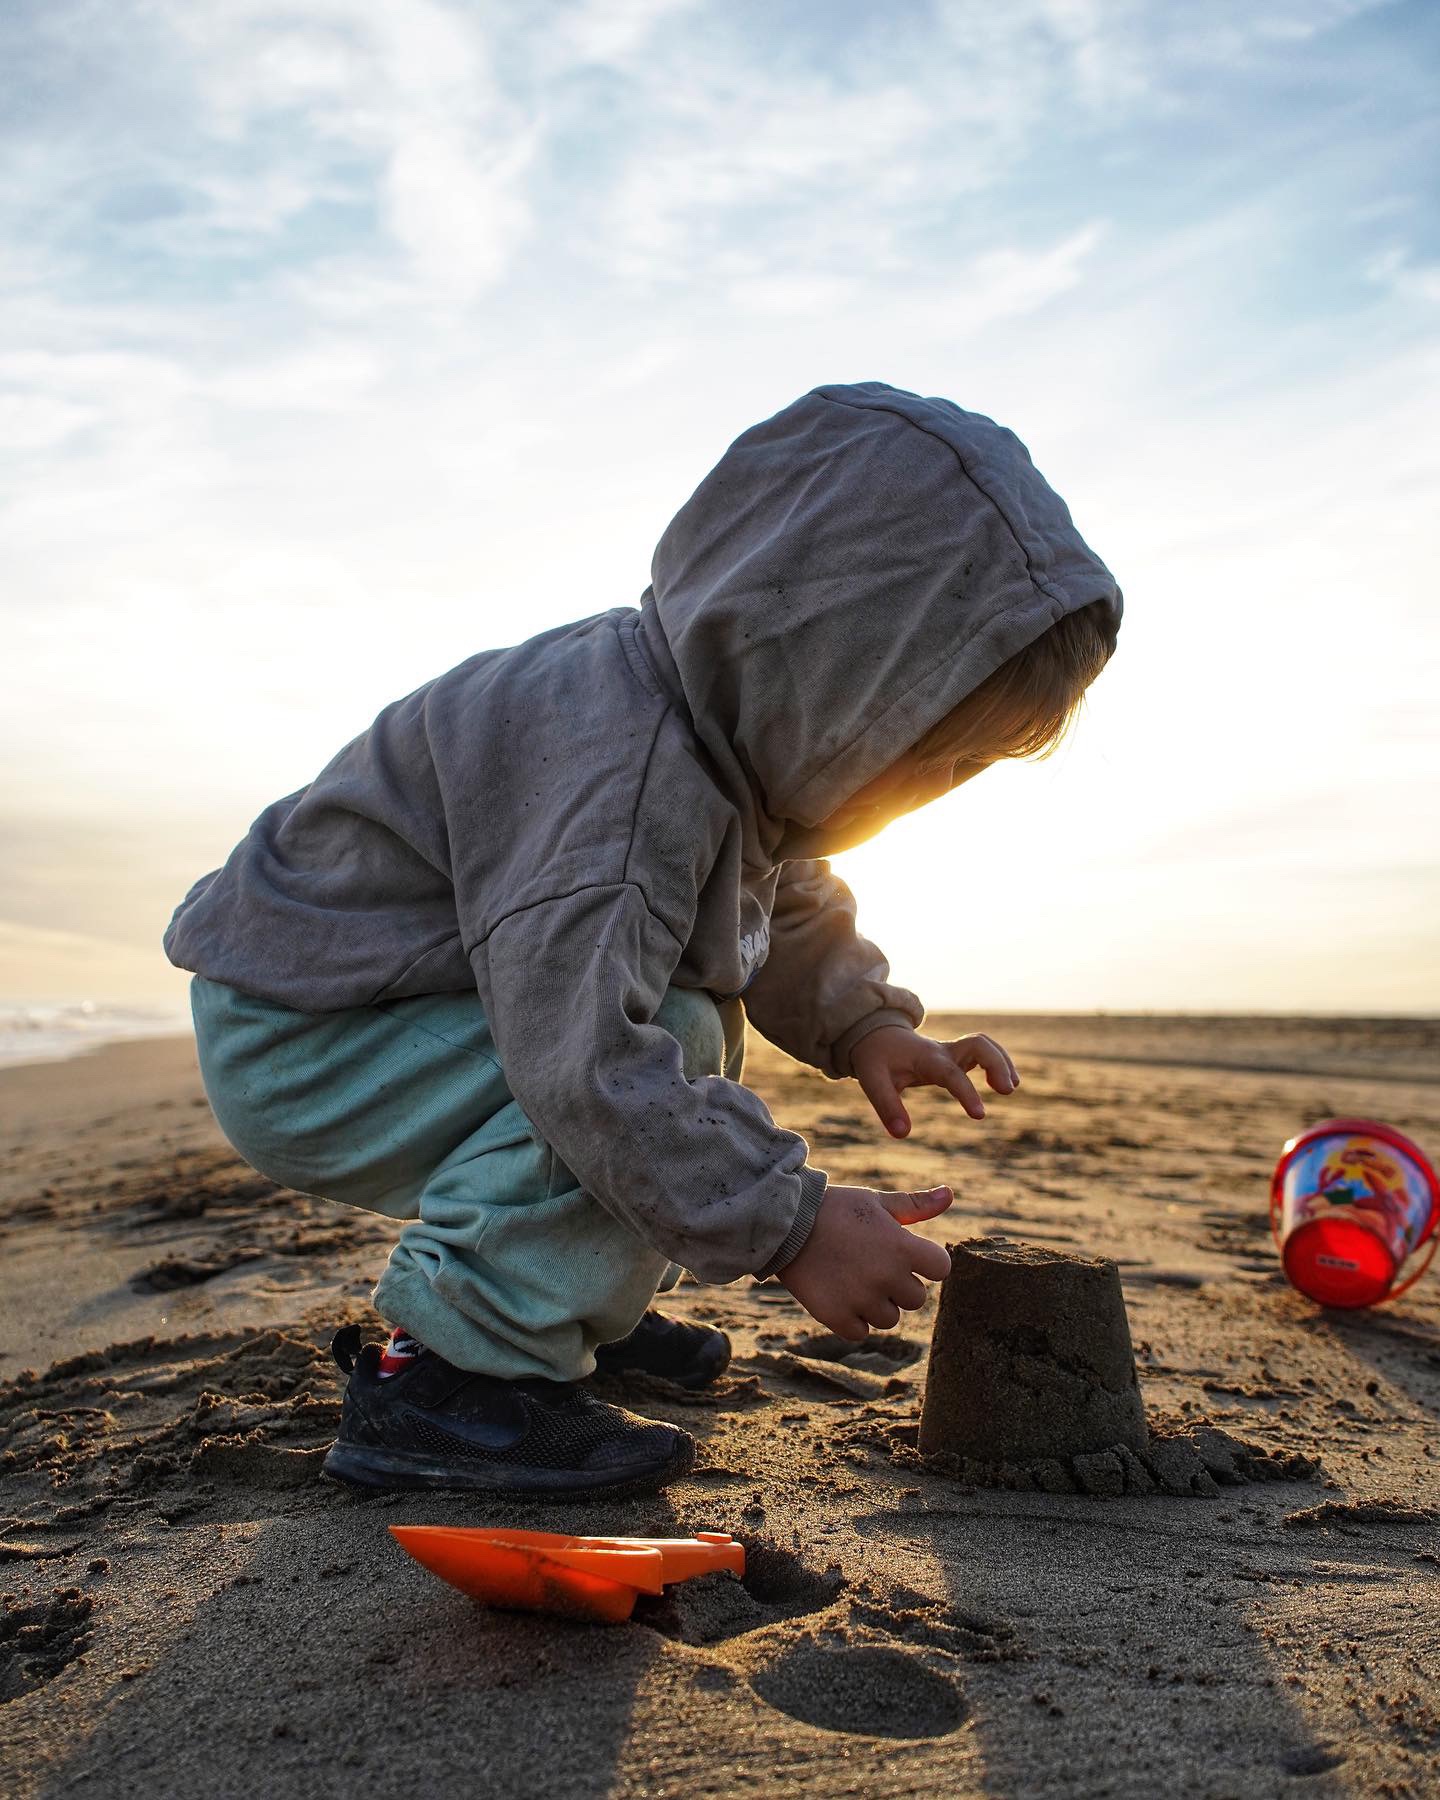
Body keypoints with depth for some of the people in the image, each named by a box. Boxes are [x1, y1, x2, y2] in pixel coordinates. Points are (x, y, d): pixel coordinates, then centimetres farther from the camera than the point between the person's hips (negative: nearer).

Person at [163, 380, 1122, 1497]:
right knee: (673, 1042, -25)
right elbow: (587, 1066, -37)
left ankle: (582, 1307, 18)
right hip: (291, 1048, -10)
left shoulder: (738, 725, -2)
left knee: (696, 1022, 14)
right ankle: (453, 1371, -18)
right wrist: (791, 1228, -30)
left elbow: (790, 900, 14)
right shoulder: (620, 776, -34)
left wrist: (857, 1022, -2)